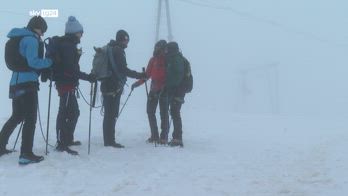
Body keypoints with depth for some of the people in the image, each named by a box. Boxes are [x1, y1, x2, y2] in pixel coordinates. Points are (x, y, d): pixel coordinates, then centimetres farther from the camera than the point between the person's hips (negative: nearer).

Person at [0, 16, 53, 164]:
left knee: (17, 116, 20)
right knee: (30, 119, -6)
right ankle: (26, 154, -7)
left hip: (16, 82, 9)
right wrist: (50, 62, -8)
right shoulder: (31, 39, -10)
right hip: (27, 83, -9)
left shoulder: (20, 38, 19)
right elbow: (33, 62, -19)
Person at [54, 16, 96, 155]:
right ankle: (61, 144, -8)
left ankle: (68, 139, 30)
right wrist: (87, 77, -23)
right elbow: (70, 68, -24)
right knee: (65, 112, -10)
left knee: (74, 112, 19)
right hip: (66, 83, -11)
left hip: (67, 83, 11)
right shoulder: (67, 45, -16)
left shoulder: (68, 44, 16)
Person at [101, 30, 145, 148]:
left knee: (109, 114, 14)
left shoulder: (110, 49, 17)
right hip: (114, 87, -10)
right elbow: (123, 70, -19)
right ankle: (110, 141, -1)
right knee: (112, 114, -5)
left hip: (107, 86, 10)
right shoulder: (118, 51, -13)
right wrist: (139, 75, -18)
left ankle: (108, 140, 20)